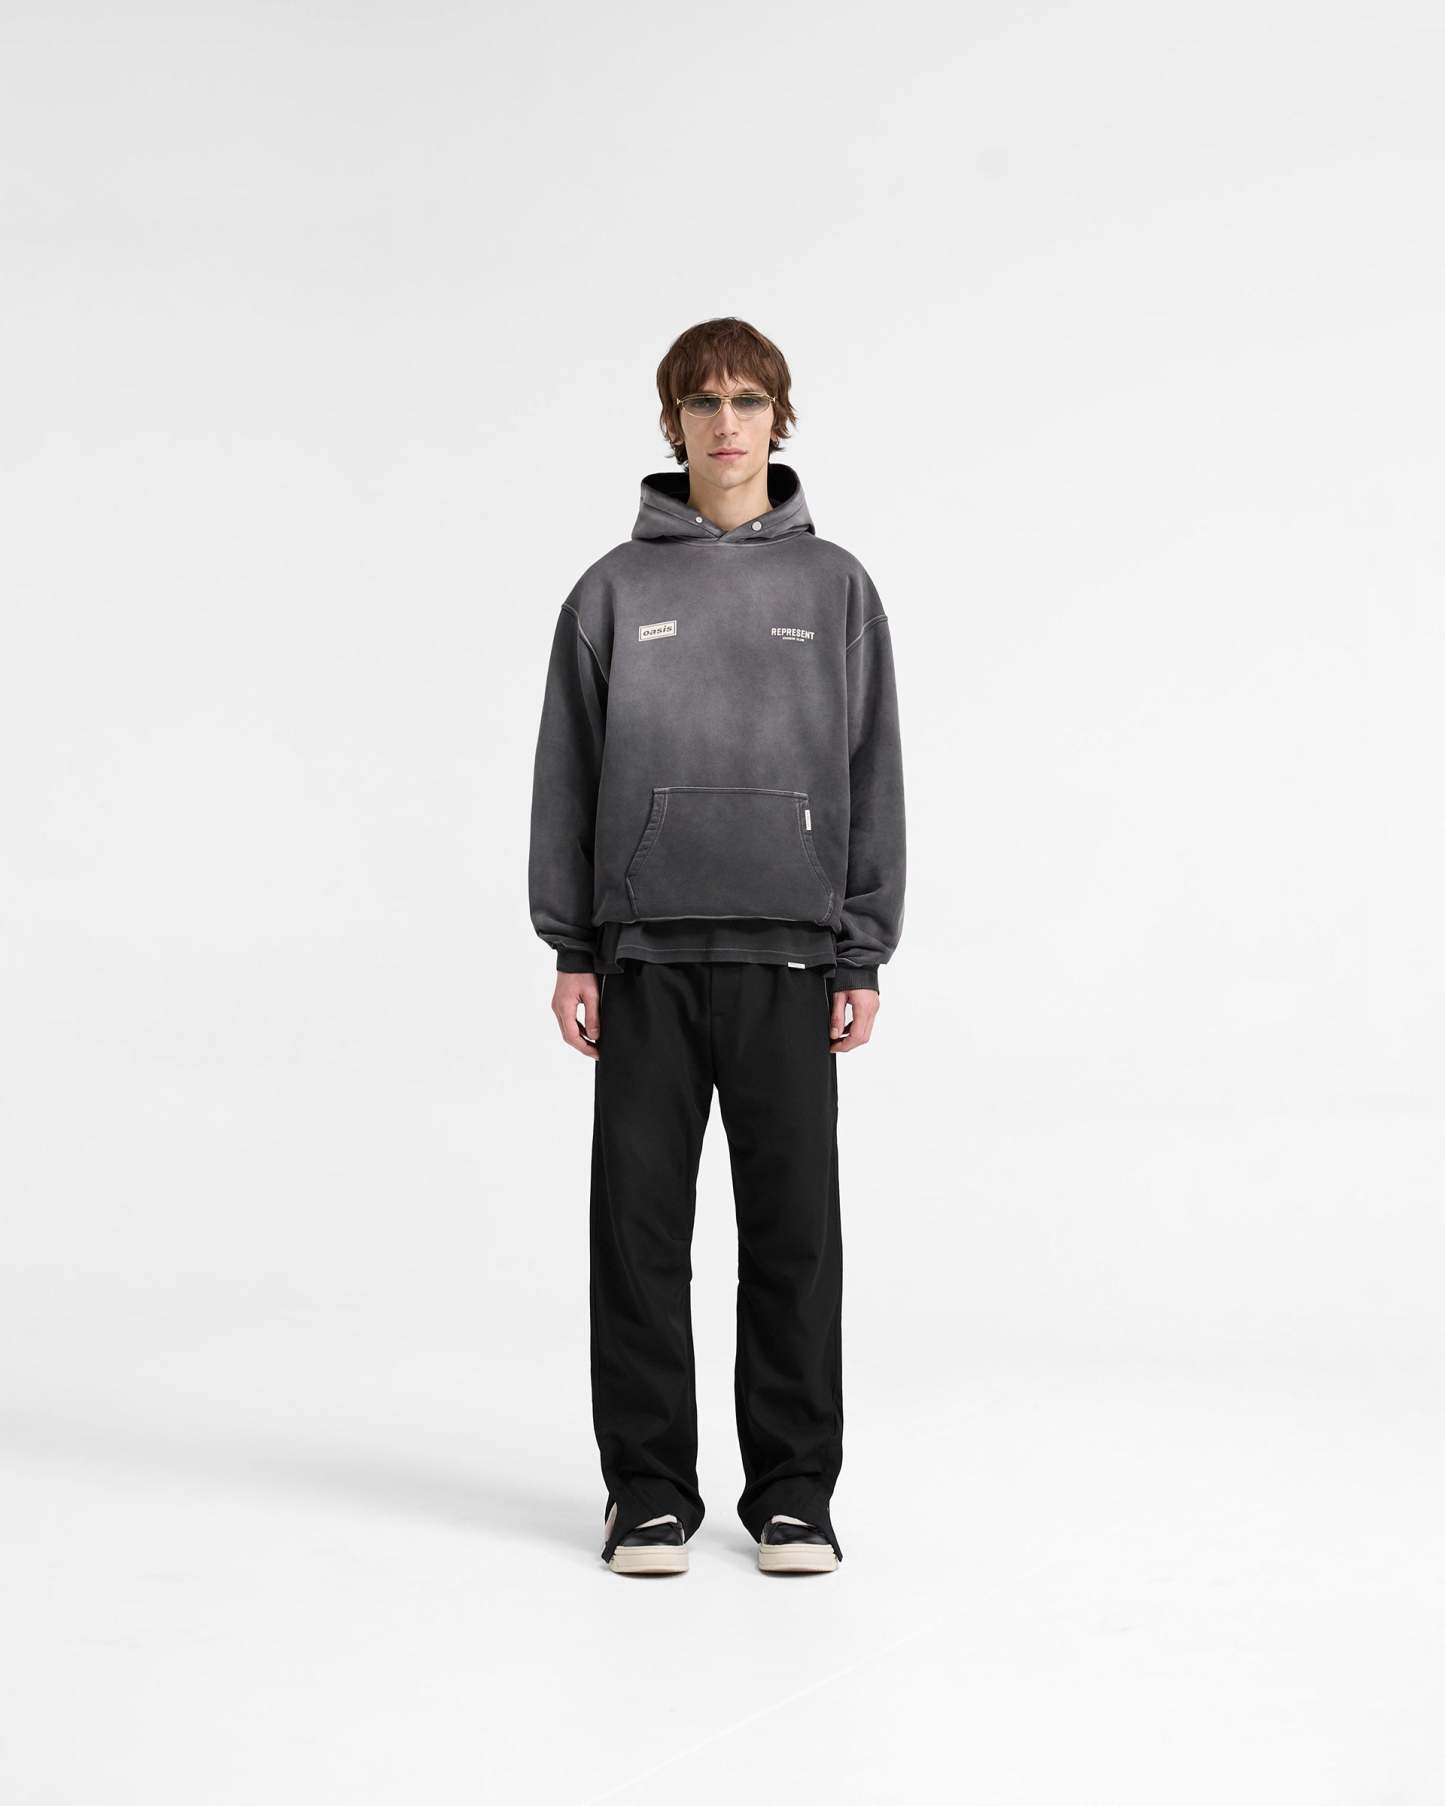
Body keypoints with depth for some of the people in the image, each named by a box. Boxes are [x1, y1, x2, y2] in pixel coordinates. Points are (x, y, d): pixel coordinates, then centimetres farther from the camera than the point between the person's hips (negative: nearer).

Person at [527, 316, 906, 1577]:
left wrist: (862, 955, 0)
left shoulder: (834, 586, 7)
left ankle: (794, 1490, 15)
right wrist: (570, 950, 0)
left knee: (794, 1232, 4)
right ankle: (649, 1489, 15)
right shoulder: (614, 591, 6)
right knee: (641, 1227, 3)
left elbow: (873, 774, 5)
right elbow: (567, 775, 6)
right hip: (645, 954, 0)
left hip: (790, 955, 0)